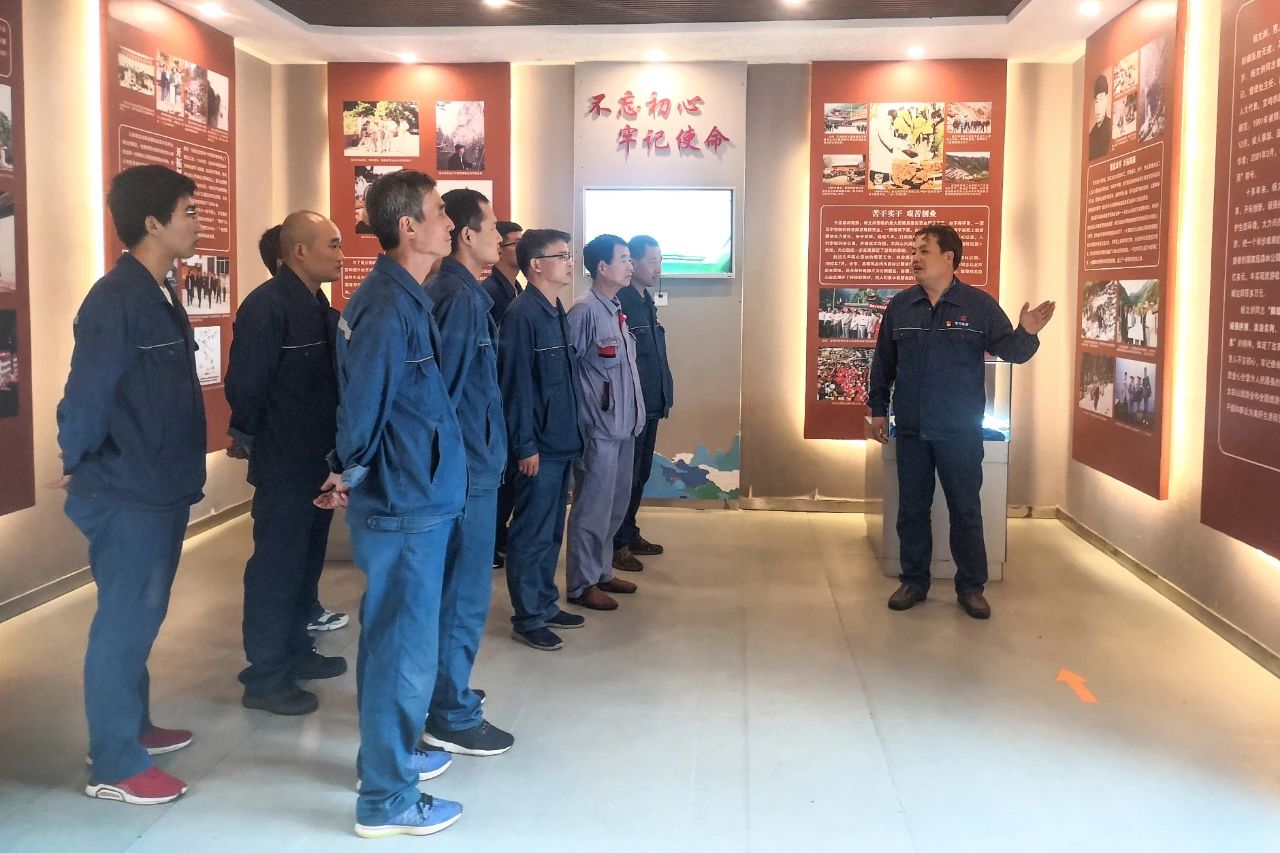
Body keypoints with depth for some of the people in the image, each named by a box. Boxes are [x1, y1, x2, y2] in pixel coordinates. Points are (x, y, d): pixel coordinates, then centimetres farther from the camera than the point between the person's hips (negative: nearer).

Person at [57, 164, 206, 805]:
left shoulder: (160, 295, 11)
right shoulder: (116, 300, -20)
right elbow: (87, 393, -21)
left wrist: (179, 471, 13)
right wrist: (79, 465, -7)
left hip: (162, 489, 9)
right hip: (127, 494, -9)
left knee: (142, 618, 19)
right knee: (124, 623, 0)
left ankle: (133, 726, 34)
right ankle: (114, 766, 11)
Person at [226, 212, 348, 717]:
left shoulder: (316, 304, 10)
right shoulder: (267, 306, -18)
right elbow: (246, 384, -19)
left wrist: (333, 448, 10)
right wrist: (248, 438, -6)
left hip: (318, 459, 9)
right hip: (284, 463, -8)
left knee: (306, 560, 18)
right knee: (276, 566, 1)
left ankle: (295, 651, 33)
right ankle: (264, 678, 12)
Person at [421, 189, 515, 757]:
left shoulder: (453, 292, 12)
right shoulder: (460, 298, -17)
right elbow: (445, 390, -22)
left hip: (464, 462, 10)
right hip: (467, 466, -10)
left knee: (454, 588, 18)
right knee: (466, 593, -1)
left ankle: (443, 694, 31)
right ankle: (451, 717, 10)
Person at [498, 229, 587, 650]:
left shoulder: (556, 312, 12)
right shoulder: (523, 313, -15)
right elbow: (515, 383, -18)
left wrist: (572, 434, 15)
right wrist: (526, 446, -18)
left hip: (561, 442, 9)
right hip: (539, 447, -9)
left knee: (552, 531, 17)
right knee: (533, 533, 0)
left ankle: (545, 603, 29)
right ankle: (528, 619, 10)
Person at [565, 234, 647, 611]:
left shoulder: (616, 309, 12)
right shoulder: (585, 310, -15)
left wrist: (634, 415, 13)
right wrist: (577, 421, -12)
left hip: (622, 425, 9)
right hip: (598, 428, -9)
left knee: (615, 505, 16)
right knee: (593, 508, 0)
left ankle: (601, 572, 29)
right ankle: (581, 584, 11)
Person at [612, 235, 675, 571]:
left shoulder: (646, 302, 13)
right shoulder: (619, 303, -17)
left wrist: (663, 397, 11)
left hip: (650, 405, 9)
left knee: (640, 474, 18)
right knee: (625, 477, 1)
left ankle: (630, 534, 31)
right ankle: (616, 544, 12)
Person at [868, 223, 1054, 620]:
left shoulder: (979, 305, -4)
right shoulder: (899, 306, 4)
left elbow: (1010, 351, -2)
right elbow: (883, 363, 11)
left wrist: (1026, 333, -24)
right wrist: (878, 410, 11)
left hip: (961, 432, -2)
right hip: (911, 430, 3)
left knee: (966, 511, 6)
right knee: (911, 510, 10)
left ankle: (971, 586, 18)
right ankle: (914, 581, 23)